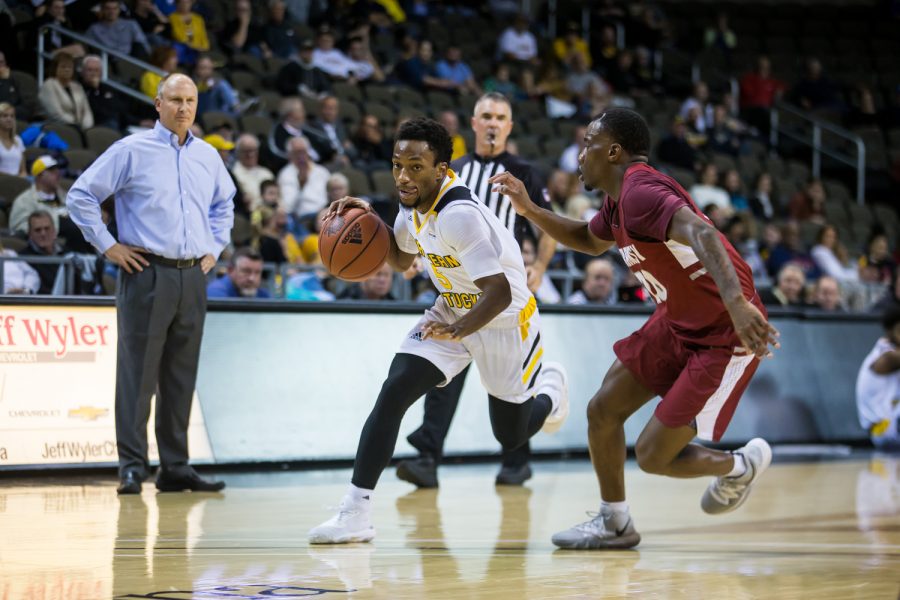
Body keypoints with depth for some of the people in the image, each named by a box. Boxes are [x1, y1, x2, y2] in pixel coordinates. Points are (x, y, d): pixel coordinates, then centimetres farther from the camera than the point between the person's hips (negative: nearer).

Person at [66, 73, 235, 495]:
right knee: (138, 374, -6)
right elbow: (81, 196, -2)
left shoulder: (208, 156, 13)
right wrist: (108, 246, -6)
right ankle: (132, 468, -4)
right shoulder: (132, 151, -3)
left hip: (192, 277, 5)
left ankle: (175, 468, 13)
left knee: (181, 377, 8)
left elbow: (224, 203, 32)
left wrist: (215, 248, 19)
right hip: (147, 274, -5)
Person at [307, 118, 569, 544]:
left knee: (511, 436, 9)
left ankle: (550, 389, 45)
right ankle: (355, 511, -18)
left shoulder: (460, 214, -33)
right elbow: (402, 260, 14)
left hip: (503, 319, -6)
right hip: (452, 311, 6)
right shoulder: (415, 203, -7)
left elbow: (499, 293, -35)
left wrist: (459, 330, -47)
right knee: (393, 392, -16)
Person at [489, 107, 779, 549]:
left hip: (725, 336, -10)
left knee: (652, 455, -6)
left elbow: (702, 233, -42)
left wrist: (736, 302, -57)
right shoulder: (619, 198, 7)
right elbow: (590, 241, 30)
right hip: (678, 323, 10)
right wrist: (530, 210, 16)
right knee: (602, 411, 8)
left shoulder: (641, 191, -24)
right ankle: (614, 524, 25)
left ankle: (740, 466, 22)